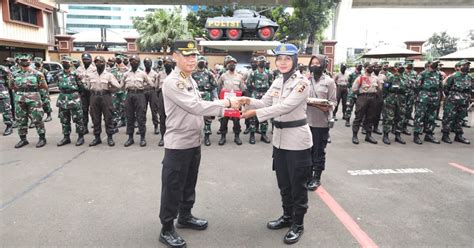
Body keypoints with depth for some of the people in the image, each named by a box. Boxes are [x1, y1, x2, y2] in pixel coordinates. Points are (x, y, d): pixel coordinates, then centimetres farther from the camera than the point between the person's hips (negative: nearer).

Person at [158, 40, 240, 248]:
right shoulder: (172, 82, -18)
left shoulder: (191, 80, 11)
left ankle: (185, 217, 39)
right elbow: (195, 106, -27)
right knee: (173, 188, 3)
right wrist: (225, 103, -23)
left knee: (189, 184, 21)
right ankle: (166, 230, 17)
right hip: (178, 144, -9)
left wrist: (223, 109, 3)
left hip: (194, 141, 9)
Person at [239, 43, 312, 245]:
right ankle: (287, 216, 36)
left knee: (298, 184, 5)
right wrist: (249, 101, -15)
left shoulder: (302, 82, -15)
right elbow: (265, 103, 5)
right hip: (279, 138, 7)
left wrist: (256, 113, -29)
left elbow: (285, 107, -25)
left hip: (297, 140, -7)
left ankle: (298, 225, 21)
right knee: (283, 182, 18)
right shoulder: (277, 81, 8)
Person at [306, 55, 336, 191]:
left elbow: (333, 101, -3)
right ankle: (308, 175, 27)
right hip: (306, 120, 3)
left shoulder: (329, 81, -2)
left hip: (321, 122, -3)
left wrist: (328, 106, -23)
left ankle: (316, 178, 19)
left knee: (319, 151, 6)